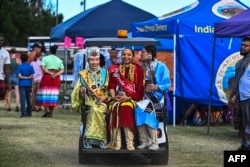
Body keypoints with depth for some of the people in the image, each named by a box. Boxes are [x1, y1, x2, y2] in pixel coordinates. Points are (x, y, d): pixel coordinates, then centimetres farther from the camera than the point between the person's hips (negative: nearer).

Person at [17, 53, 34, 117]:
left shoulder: (19, 67, -4)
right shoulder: (30, 67, 3)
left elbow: (19, 76, -11)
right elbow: (32, 76, -1)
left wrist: (24, 77, 1)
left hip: (22, 84, -3)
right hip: (28, 84, 3)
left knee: (23, 99, -6)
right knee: (28, 99, 14)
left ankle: (23, 113, -14)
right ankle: (29, 112, 19)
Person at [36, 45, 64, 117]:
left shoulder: (45, 58, 0)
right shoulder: (59, 60, 9)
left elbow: (42, 67, -13)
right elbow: (62, 70, -2)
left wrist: (49, 73, -15)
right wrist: (56, 74, -13)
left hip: (47, 77, -3)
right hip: (56, 79, 3)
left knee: (44, 94, 3)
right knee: (53, 95, 6)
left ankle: (47, 110, -13)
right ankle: (51, 112, 3)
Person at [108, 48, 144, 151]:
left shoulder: (138, 70, 6)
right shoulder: (115, 69, 15)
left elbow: (140, 89, 0)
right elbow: (111, 86, 10)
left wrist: (128, 97, -14)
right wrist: (113, 96, -9)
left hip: (132, 98, -2)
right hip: (117, 98, 2)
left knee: (126, 107, -35)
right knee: (115, 107, -32)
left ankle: (130, 142, -39)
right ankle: (116, 142, -35)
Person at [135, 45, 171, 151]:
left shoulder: (161, 67, -2)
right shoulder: (144, 67, 16)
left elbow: (167, 85, -8)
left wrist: (157, 87, -23)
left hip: (157, 97, -5)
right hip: (146, 97, 5)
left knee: (147, 109, -31)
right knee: (139, 108, -25)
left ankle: (154, 142, -27)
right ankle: (145, 141, -20)